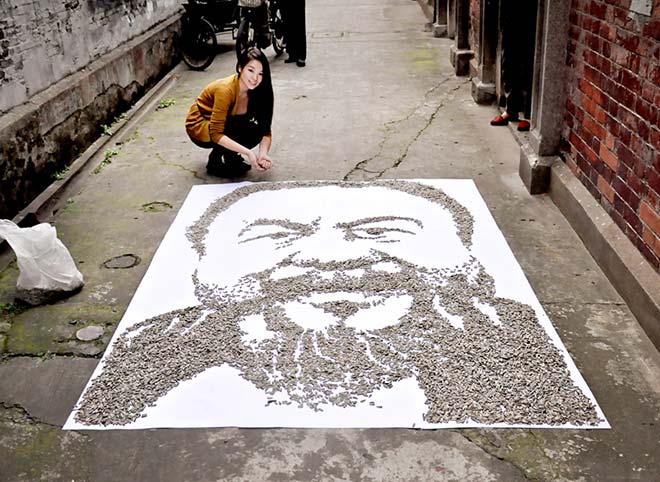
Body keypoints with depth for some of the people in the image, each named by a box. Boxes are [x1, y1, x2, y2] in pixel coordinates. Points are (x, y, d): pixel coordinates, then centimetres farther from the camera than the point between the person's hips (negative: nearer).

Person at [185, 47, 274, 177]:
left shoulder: (257, 91, -12)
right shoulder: (225, 90, -31)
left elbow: (265, 129, -13)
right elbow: (216, 134, -32)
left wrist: (263, 153, -33)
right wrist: (247, 152, -40)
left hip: (225, 123, 6)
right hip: (199, 126, -6)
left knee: (257, 132, -19)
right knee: (244, 130, -29)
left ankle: (230, 156, 5)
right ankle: (215, 162, -8)